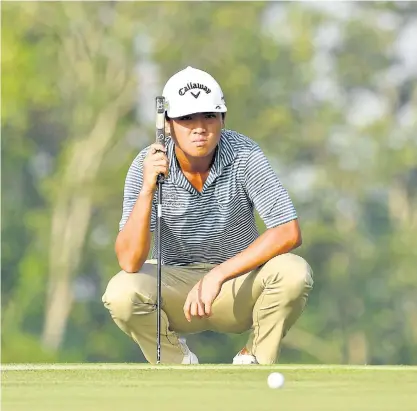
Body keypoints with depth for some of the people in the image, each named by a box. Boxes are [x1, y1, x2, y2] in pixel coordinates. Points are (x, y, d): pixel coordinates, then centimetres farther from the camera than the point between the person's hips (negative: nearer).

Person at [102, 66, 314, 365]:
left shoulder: (244, 155, -17)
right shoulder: (147, 166, -16)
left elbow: (289, 233, -24)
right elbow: (130, 262, -24)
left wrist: (218, 275, -28)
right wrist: (147, 190, -37)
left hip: (240, 282, 0)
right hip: (176, 283, 0)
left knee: (294, 273, -30)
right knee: (121, 293, -30)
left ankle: (254, 362, -3)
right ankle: (180, 365, -1)